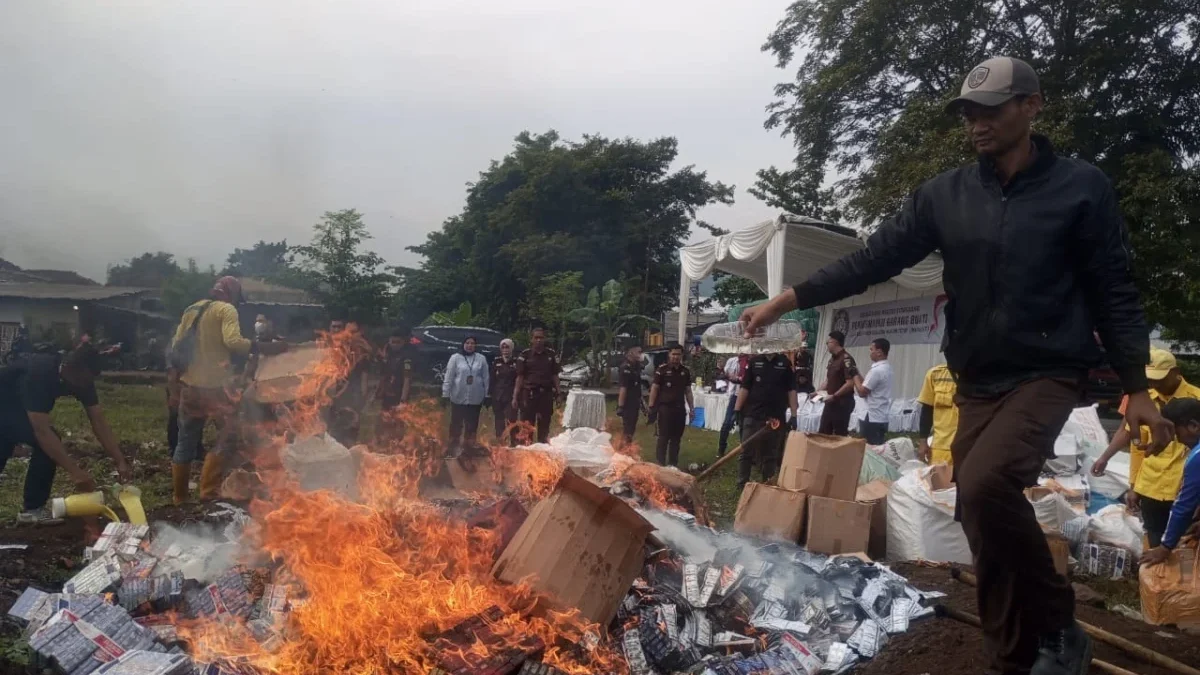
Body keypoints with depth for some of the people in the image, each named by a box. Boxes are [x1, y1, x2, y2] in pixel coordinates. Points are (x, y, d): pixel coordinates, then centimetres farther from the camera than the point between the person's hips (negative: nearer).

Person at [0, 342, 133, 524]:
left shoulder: (82, 377, -20)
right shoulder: (40, 373, -42)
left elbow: (99, 421, -19)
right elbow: (42, 432, -46)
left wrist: (120, 462, -28)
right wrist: (75, 471, -51)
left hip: (18, 409, 9)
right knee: (47, 442, -23)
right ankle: (32, 509, -9)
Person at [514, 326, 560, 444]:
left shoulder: (551, 354, 7)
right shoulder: (525, 355, 1)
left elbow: (555, 376, 9)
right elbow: (520, 377, 1)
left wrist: (557, 393, 2)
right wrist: (515, 397, -5)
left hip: (546, 393, 2)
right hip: (529, 393, -2)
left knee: (544, 425, 7)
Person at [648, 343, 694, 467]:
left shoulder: (685, 371, 9)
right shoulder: (662, 369, -5)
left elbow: (688, 391, 14)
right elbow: (654, 388, -6)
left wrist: (691, 408, 10)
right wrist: (652, 407, -11)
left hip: (680, 408, 5)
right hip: (665, 408, -5)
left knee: (676, 438, 9)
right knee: (663, 437, -3)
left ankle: (673, 464, 18)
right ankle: (660, 464, 4)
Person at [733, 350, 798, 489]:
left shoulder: (785, 363, 3)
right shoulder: (754, 362, 3)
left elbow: (791, 390, 3)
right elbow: (744, 388, 3)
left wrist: (794, 415, -3)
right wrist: (737, 411, -2)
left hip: (776, 418, 0)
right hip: (752, 416, 0)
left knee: (771, 455, 10)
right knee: (746, 452, 3)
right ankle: (742, 484, 11)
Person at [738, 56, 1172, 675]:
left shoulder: (1081, 187, -3)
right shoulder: (944, 194, 4)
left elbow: (1114, 293, -1)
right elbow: (874, 258, -1)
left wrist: (1137, 388, -4)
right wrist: (787, 299, -8)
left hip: (1047, 373, -4)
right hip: (975, 382, 5)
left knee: (983, 483, -28)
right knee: (983, 521, 7)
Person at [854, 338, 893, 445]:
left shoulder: (876, 370, -19)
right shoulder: (887, 367, 12)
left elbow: (862, 392, -15)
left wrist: (855, 376, -3)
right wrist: (859, 375, 12)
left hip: (874, 417, -9)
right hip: (882, 416, 9)